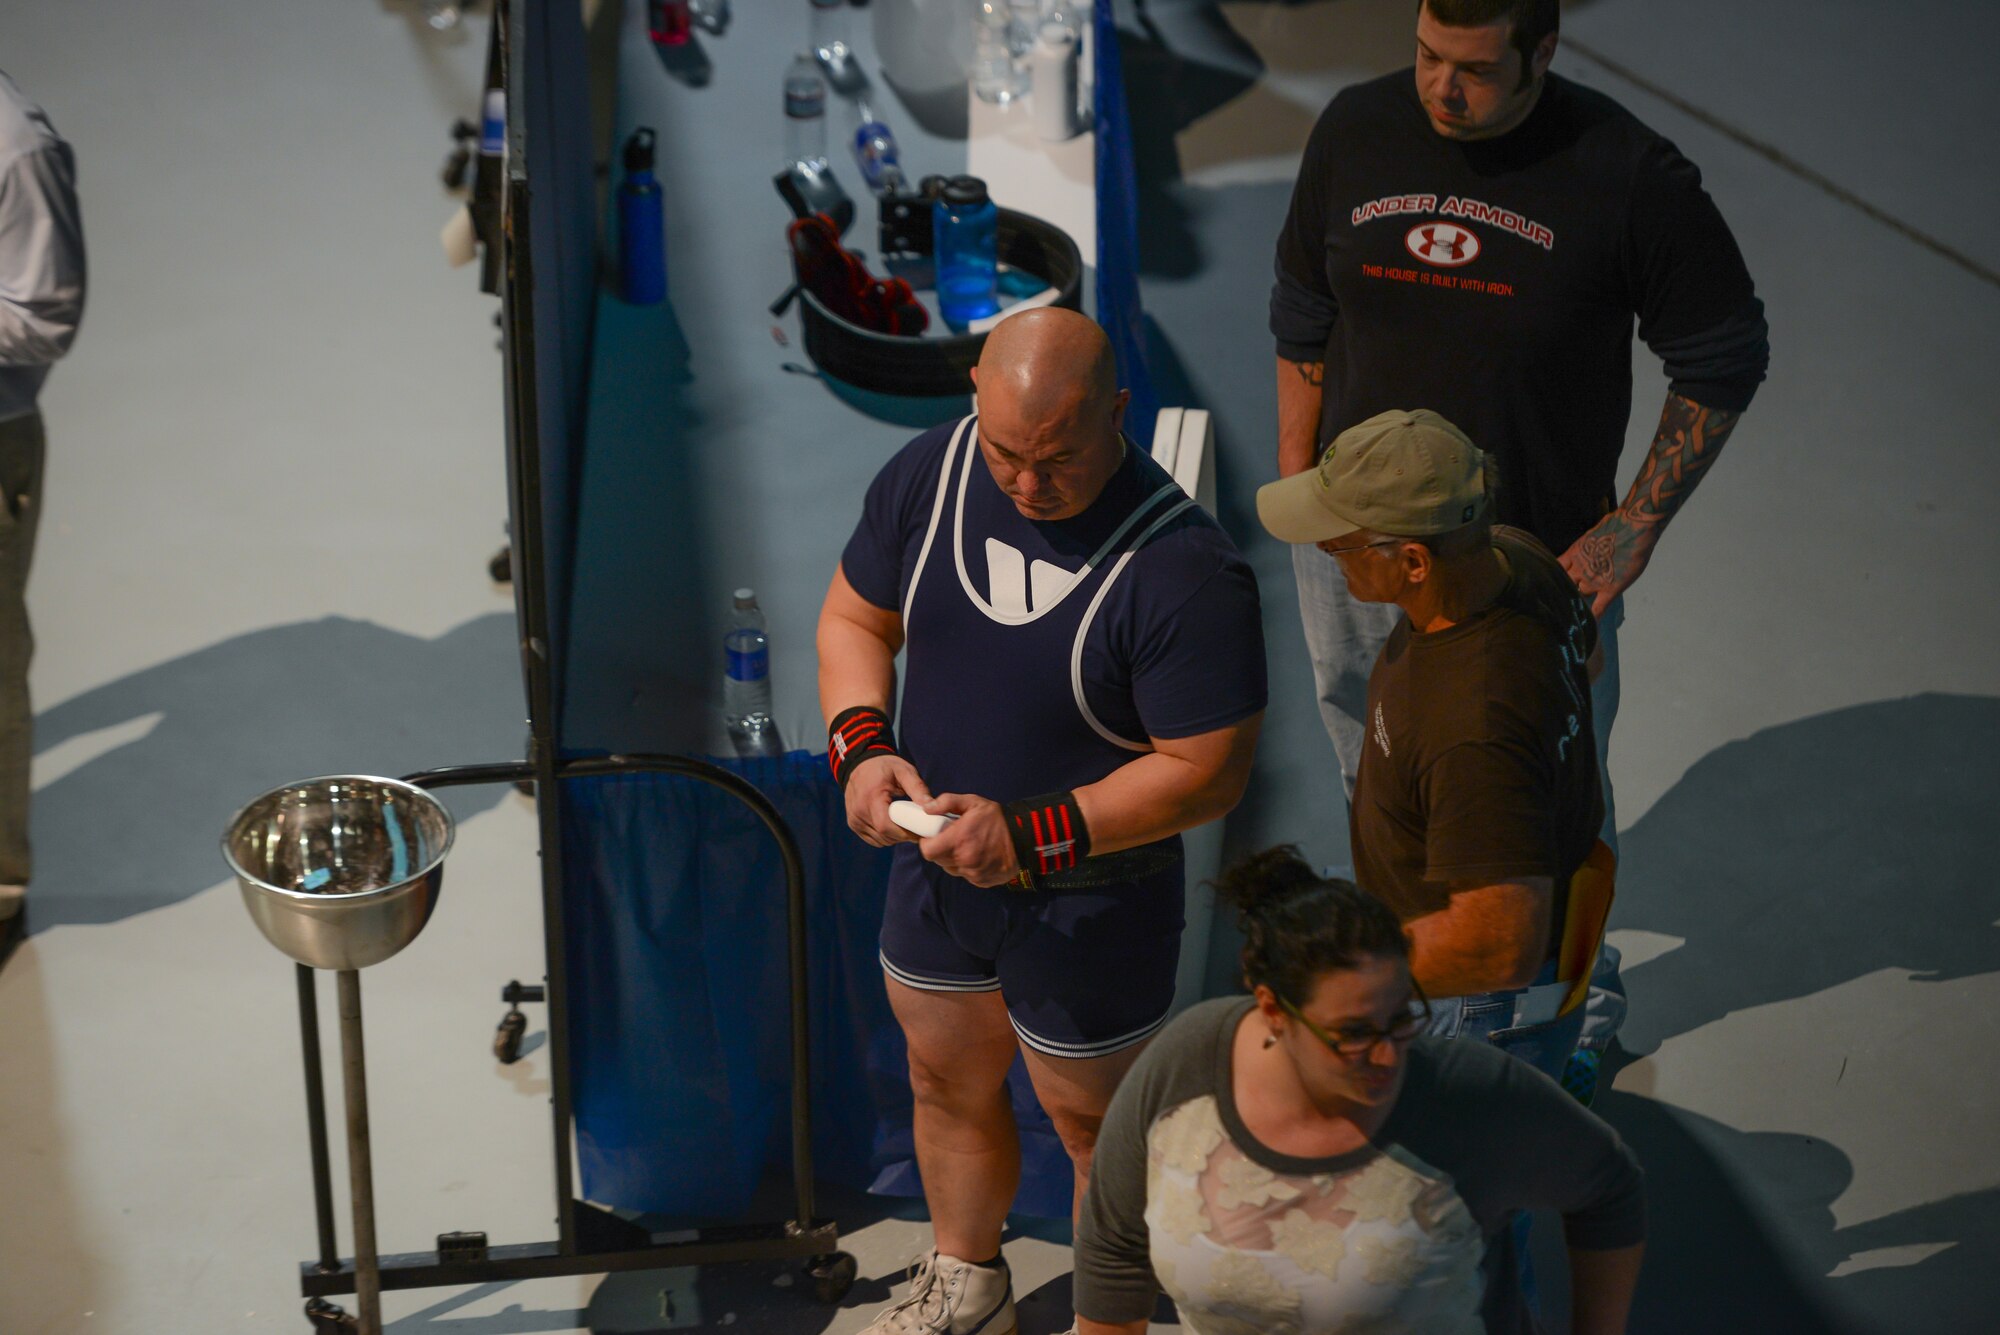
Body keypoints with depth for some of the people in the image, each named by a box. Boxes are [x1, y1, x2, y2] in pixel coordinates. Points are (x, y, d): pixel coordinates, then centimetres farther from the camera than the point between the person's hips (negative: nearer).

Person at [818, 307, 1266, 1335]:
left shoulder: (1185, 573, -30)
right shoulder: (930, 474, -12)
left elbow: (1207, 774, -26)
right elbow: (854, 617, 3)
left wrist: (1030, 836, -29)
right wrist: (862, 746, -15)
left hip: (1089, 902, -6)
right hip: (935, 866, 6)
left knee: (1091, 1126, 15)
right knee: (949, 1085, 26)